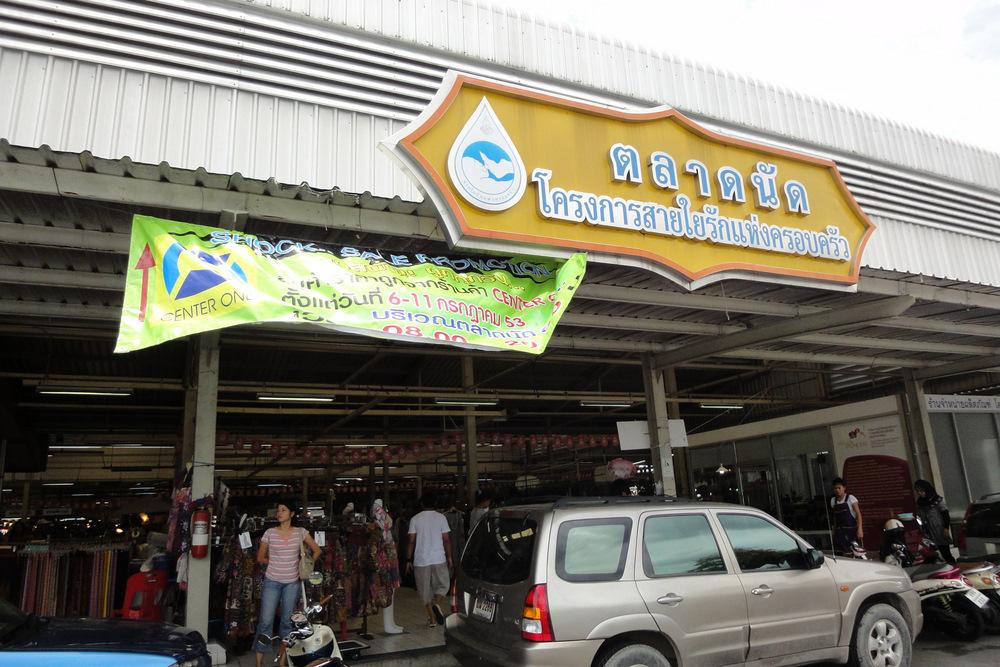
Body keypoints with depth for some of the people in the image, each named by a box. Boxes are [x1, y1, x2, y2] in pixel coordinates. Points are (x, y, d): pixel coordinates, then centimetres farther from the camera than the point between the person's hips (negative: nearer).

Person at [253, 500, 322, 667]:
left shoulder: (300, 532, -1)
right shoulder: (270, 533, -2)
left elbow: (316, 551, 8)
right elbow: (260, 558, 7)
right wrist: (276, 562, 4)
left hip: (292, 582, 1)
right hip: (272, 581, -1)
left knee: (287, 621, 9)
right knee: (265, 621, -3)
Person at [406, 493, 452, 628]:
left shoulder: (415, 519, 1)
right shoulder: (441, 517, 0)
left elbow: (411, 541, -2)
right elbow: (446, 540, -1)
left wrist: (408, 560, 5)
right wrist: (449, 557, 8)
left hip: (421, 561, 1)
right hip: (439, 559, 0)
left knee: (425, 590, 10)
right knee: (443, 585, 13)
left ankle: (432, 619, 10)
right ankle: (436, 604, -14)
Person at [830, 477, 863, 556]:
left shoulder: (850, 498, -3)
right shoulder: (833, 500, 11)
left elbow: (858, 514, -7)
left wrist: (860, 529, -16)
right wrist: (834, 531, 14)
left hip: (851, 530, -4)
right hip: (839, 531, 5)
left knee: (850, 552, -11)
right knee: (837, 553, -3)